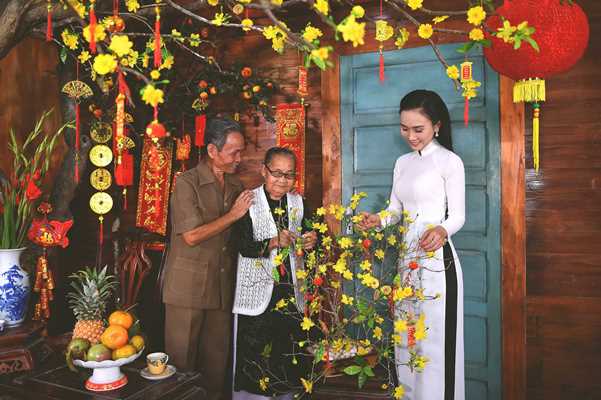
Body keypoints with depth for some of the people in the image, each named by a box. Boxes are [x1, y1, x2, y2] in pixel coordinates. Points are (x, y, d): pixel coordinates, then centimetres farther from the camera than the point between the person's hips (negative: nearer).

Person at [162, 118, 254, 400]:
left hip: (223, 286, 5)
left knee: (218, 356, 14)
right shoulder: (187, 183, -10)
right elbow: (191, 236, -17)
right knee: (182, 358, 7)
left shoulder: (235, 185, 10)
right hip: (188, 286, -5)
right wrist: (233, 215, -13)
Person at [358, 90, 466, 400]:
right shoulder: (402, 162, 13)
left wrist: (442, 230, -29)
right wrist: (379, 220, -6)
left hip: (436, 258, -7)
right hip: (407, 255, 7)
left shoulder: (450, 161, -7)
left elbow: (458, 216, -8)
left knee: (434, 339, -2)